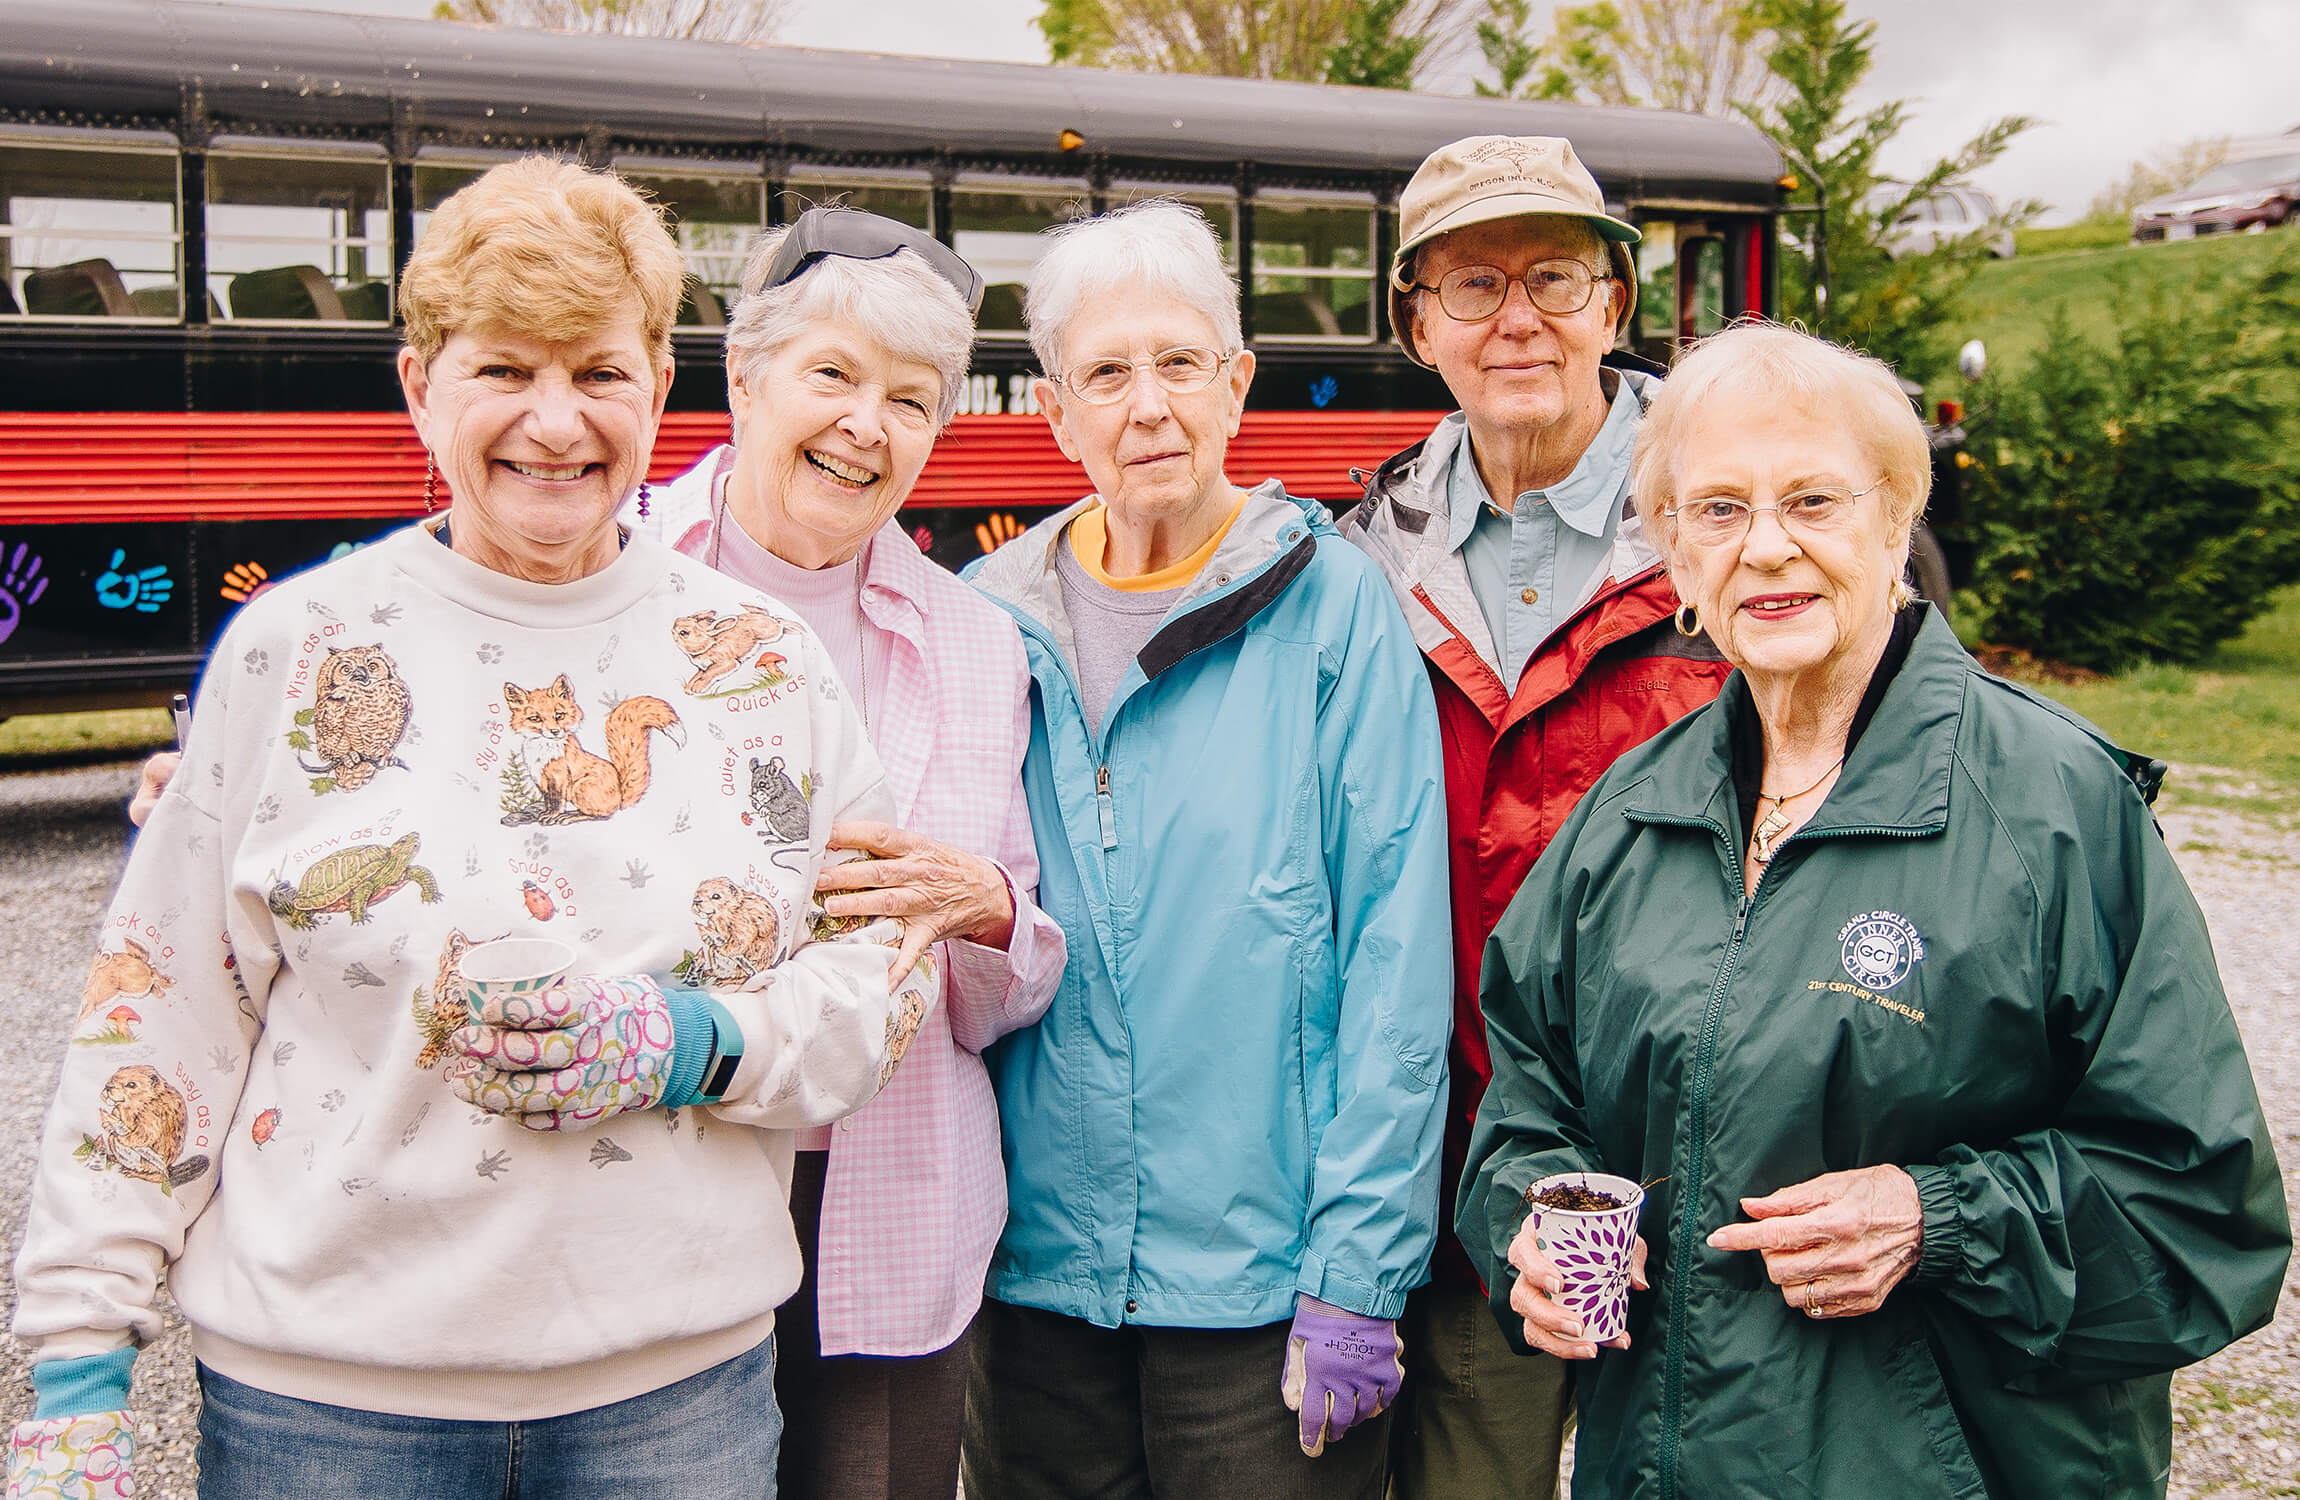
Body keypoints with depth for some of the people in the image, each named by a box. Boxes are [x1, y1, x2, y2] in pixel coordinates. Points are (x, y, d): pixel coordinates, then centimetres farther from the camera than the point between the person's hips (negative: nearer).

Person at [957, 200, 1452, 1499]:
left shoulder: (1331, 604, -6)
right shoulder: (992, 617, 4)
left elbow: (1396, 955, -10)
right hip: (1036, 1270, 3)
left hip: (1262, 1280, -3)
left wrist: (1357, 1274, -13)